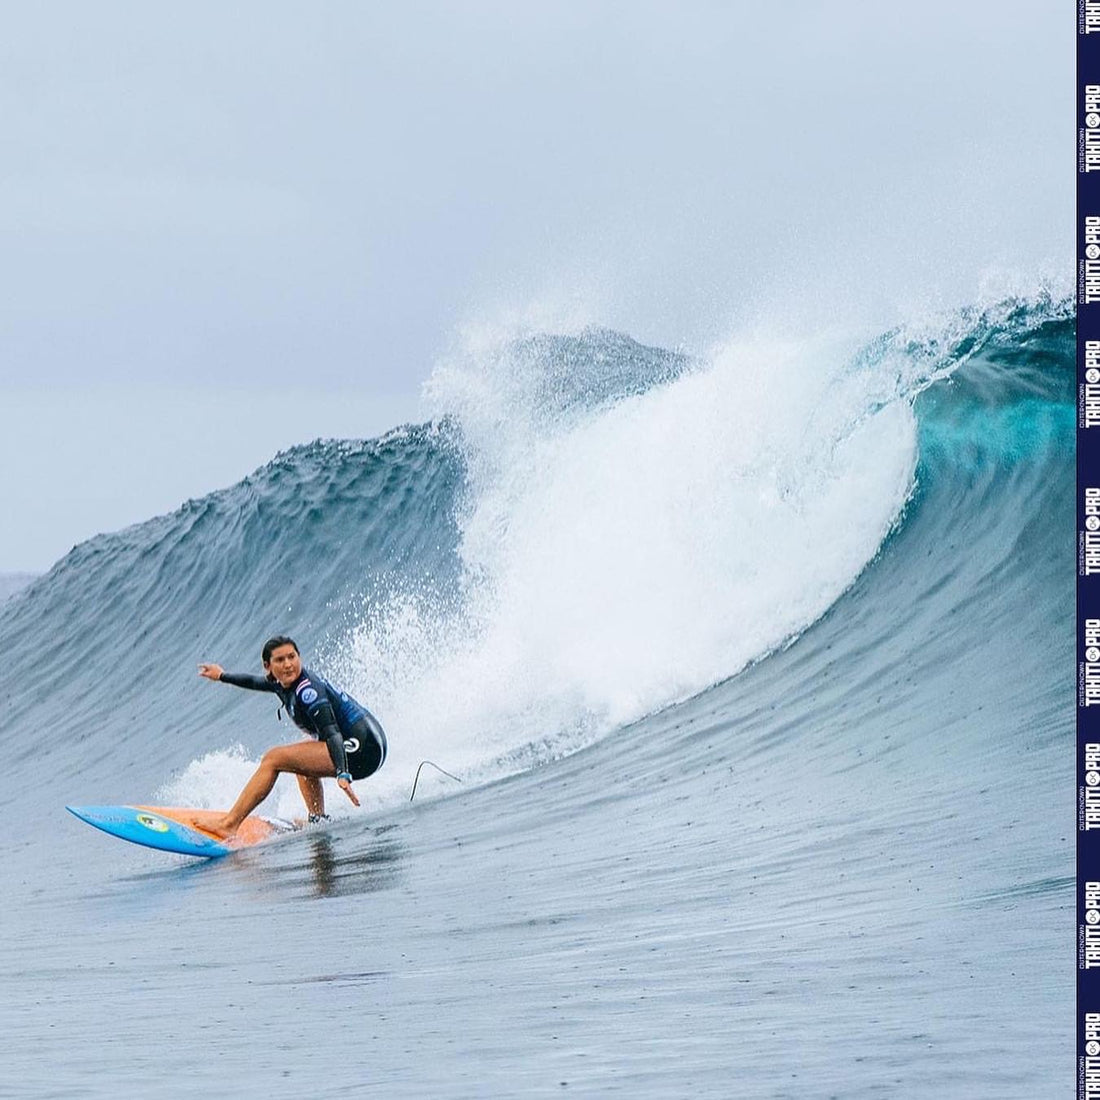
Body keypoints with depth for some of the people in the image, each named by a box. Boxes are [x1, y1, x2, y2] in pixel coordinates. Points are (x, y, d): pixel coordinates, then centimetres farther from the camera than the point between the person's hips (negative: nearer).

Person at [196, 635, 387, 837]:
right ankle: (318, 821, 23)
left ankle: (230, 825, -10)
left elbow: (332, 733, -28)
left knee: (273, 759, -9)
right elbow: (255, 682, 35)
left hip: (363, 749, -10)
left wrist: (342, 775, -41)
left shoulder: (307, 690, -17)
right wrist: (222, 676, 50)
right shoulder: (284, 684, 11)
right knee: (302, 761, 35)